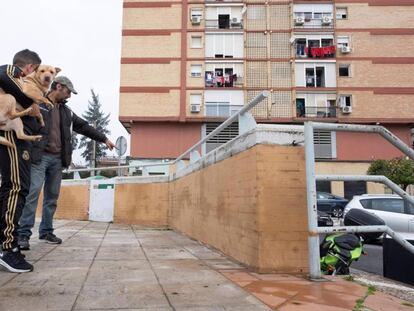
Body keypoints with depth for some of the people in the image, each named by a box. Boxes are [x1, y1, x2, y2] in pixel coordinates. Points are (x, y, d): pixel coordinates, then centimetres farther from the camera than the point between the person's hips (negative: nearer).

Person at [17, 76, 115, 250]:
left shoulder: (65, 111, 19)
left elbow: (83, 126, 24)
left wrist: (103, 139, 25)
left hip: (57, 159, 6)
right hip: (39, 156, -6)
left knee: (52, 197, 8)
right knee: (32, 194, -12)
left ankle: (46, 232, 17)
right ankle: (24, 234, -7)